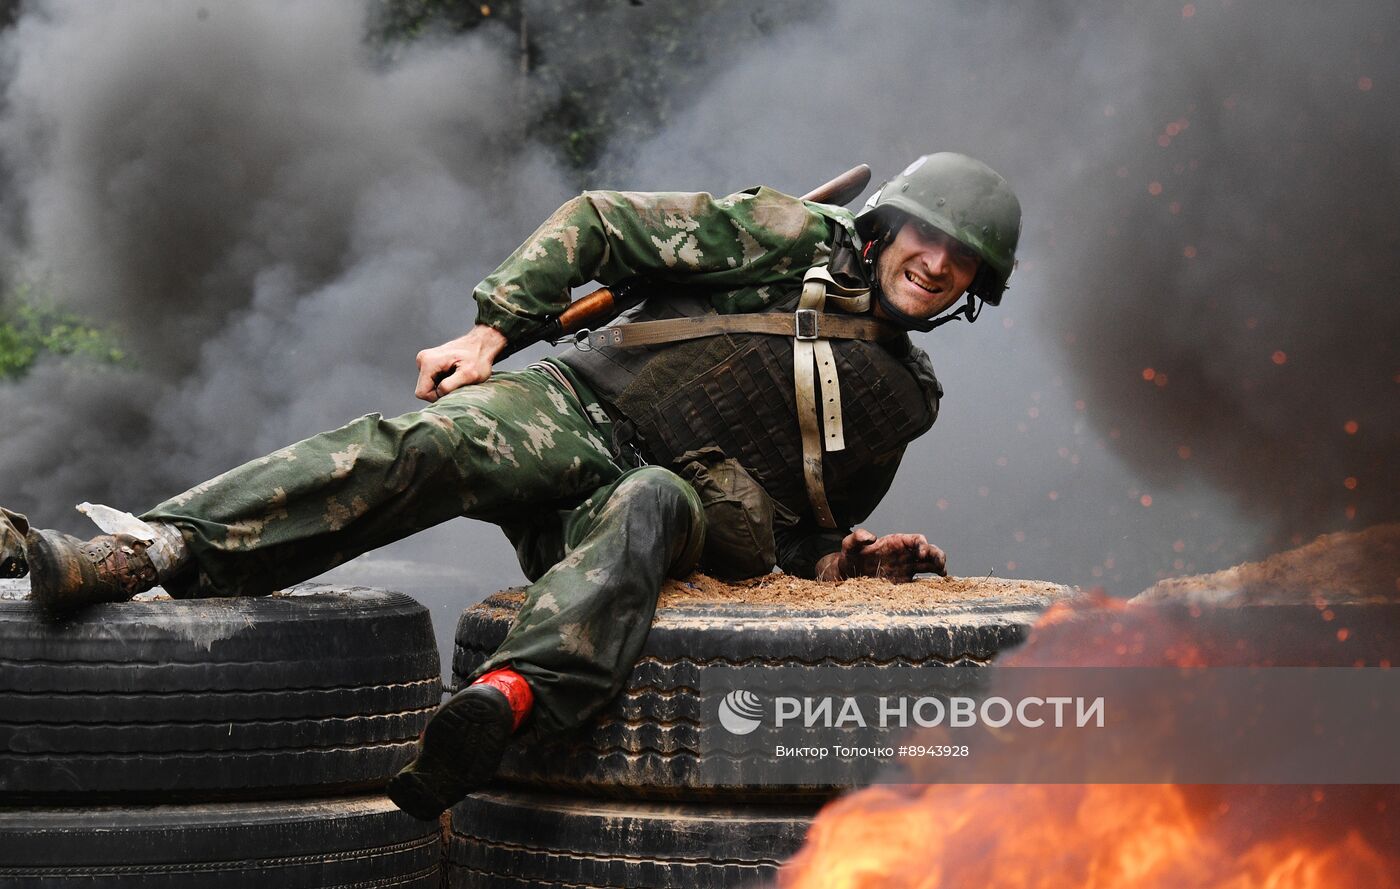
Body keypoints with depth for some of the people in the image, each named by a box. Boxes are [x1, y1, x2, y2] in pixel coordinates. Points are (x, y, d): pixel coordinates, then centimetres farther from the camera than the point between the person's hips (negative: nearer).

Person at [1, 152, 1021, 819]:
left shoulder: (901, 399, 22)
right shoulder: (791, 238, 10)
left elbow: (802, 524, 32)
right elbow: (599, 221, 7)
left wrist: (848, 555, 10)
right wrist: (493, 329, -3)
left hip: (700, 502, 1)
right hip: (581, 411, -1)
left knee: (647, 511, -38)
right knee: (422, 445, -31)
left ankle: (503, 701, -66)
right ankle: (148, 551, -44)